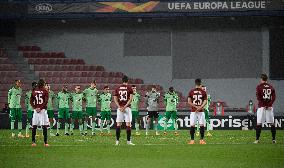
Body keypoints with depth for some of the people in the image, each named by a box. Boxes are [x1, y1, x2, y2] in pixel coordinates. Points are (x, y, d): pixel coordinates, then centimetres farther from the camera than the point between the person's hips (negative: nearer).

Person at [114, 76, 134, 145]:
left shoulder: (117, 88, 9)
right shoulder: (129, 88, 0)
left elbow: (115, 99, 2)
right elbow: (130, 99, -9)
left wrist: (119, 107, -5)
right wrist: (125, 107, -10)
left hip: (119, 108, 2)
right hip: (127, 108, -2)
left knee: (118, 124, 4)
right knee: (128, 124, -1)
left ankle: (117, 141, 1)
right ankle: (128, 141, -4)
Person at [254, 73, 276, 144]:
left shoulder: (259, 86, 0)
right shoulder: (271, 87, 10)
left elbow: (258, 97, -9)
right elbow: (274, 97, 2)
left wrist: (263, 105, -9)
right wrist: (270, 104, -4)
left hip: (261, 107, -3)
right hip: (269, 107, 3)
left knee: (259, 123, -3)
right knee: (272, 123, 5)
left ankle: (257, 139, -8)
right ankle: (274, 139, 3)